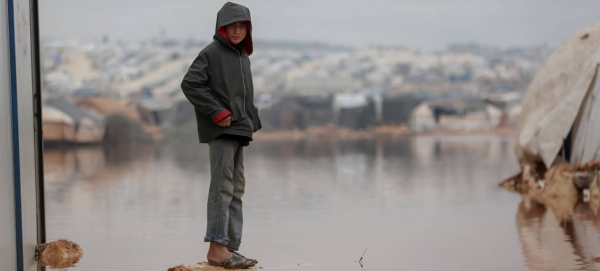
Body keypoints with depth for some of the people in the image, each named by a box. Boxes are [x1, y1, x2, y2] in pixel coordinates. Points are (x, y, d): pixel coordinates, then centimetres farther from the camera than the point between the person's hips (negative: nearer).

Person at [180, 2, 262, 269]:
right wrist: (217, 112, -17)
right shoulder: (211, 53, -6)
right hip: (220, 131, -9)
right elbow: (190, 84, -15)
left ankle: (230, 247, 12)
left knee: (236, 190, 8)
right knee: (222, 187, -13)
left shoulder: (243, 57, 18)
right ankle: (217, 247, -13)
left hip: (239, 130, 9)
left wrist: (252, 121, 8)